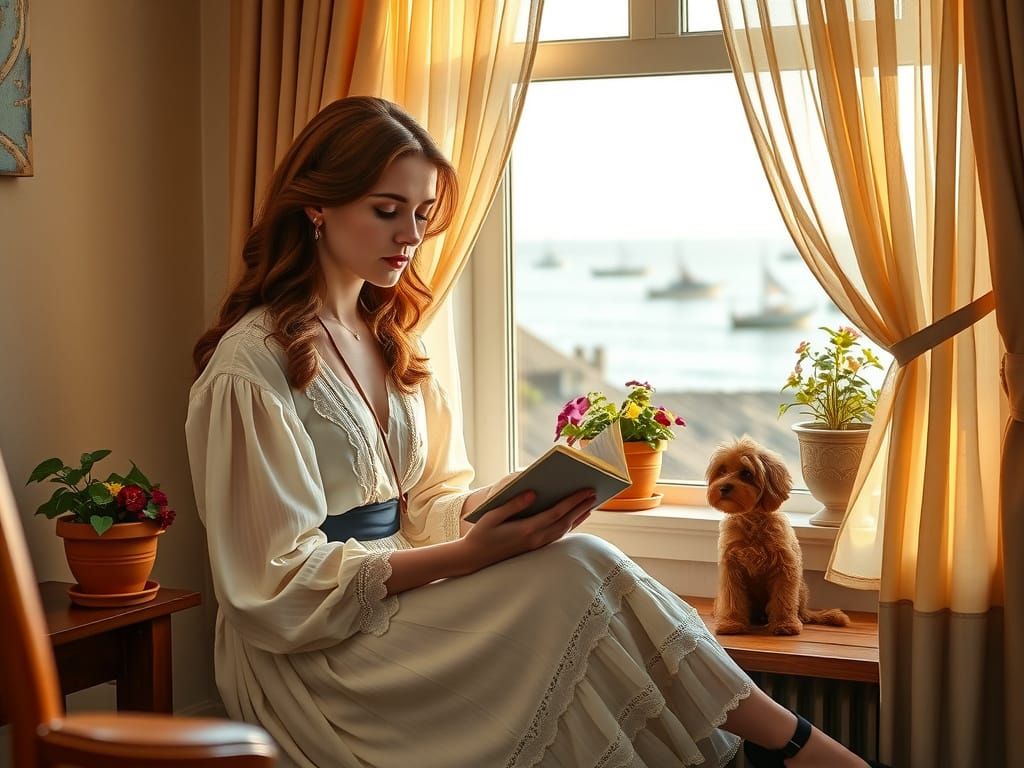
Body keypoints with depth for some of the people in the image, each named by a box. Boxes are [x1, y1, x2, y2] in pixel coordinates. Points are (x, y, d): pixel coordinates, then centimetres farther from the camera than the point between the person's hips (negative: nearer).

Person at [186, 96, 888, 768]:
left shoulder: (390, 342, 14)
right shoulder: (252, 363, -12)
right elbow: (283, 582, -15)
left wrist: (509, 504, -10)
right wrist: (468, 555, -23)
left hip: (393, 607, 7)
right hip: (307, 656, -7)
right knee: (575, 573, -24)